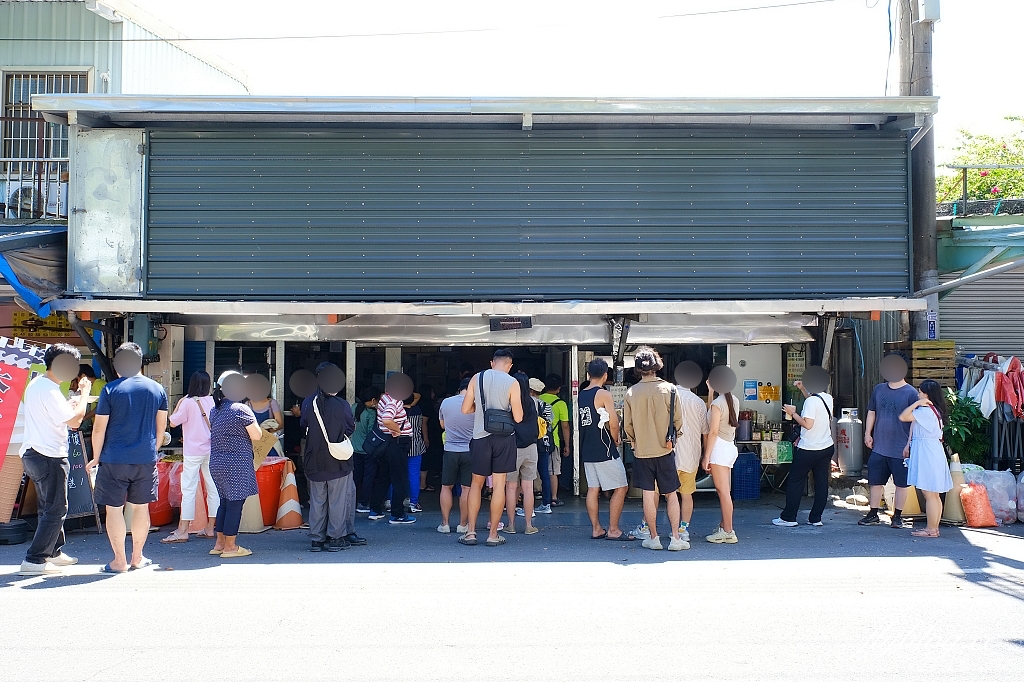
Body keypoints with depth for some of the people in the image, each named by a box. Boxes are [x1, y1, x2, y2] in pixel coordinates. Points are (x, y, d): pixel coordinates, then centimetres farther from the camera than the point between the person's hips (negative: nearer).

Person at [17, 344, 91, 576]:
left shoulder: (36, 384, 12)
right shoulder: (49, 391, -20)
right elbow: (74, 421, -23)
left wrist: (70, 403, 13)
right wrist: (84, 393, -13)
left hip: (33, 454, 11)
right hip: (49, 458, -11)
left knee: (50, 507, 20)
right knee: (55, 510, -4)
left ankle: (54, 552, 31)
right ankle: (34, 560, -2)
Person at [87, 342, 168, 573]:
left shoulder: (110, 389, -7)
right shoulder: (157, 389, 4)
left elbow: (99, 428, -6)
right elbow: (161, 426, 11)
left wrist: (96, 458, 6)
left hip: (114, 459, -3)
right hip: (146, 459, 3)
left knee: (114, 508, 5)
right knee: (141, 507, 13)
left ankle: (119, 561, 8)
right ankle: (137, 557, 21)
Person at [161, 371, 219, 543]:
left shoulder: (188, 402, -10)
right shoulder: (213, 401, 2)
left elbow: (173, 422, -3)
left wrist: (178, 405, 9)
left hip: (193, 452, -5)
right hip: (212, 450, 5)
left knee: (188, 489, -3)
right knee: (213, 488, 9)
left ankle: (182, 531, -4)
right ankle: (210, 527, 14)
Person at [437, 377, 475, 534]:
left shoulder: (445, 402, -1)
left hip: (450, 450, 2)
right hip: (469, 450, -2)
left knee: (446, 487, 12)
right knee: (466, 488, 4)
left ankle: (445, 523, 12)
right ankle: (463, 524, 8)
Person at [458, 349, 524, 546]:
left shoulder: (477, 378, 0)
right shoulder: (512, 383, -7)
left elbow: (465, 409, 3)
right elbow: (518, 417, -8)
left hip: (480, 437, 2)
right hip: (504, 438, -2)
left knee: (476, 484, 14)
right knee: (499, 485, 4)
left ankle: (471, 532, 12)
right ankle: (493, 534, 8)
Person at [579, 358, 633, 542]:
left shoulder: (581, 395, 9)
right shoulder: (604, 394, -12)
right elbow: (613, 424, -18)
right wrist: (616, 439, 2)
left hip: (587, 450, 7)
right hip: (605, 451, -7)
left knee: (592, 489, 10)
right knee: (620, 488, 1)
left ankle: (596, 529, 13)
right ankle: (613, 530, 0)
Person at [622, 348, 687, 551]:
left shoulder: (631, 393, -5)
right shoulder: (669, 389, -8)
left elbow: (627, 425, 1)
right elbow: (678, 421, -2)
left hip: (641, 451, 1)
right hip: (665, 450, -1)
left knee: (648, 495, 6)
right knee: (671, 494, 8)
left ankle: (654, 538, 12)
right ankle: (675, 538, 7)